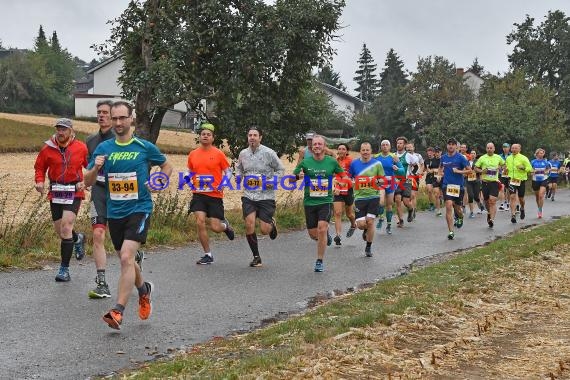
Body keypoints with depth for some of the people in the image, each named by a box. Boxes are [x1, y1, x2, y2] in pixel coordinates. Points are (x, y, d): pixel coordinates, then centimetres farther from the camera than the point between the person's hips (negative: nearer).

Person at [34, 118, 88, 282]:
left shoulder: (81, 148, -4)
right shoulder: (48, 148, 0)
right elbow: (39, 167, 12)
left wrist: (86, 182, -9)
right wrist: (39, 181, -5)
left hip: (74, 192, -3)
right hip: (55, 192, 3)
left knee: (66, 228, -14)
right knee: (59, 230, 11)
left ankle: (64, 268, -6)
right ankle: (78, 239, 47)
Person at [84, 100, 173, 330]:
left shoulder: (145, 147, -2)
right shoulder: (103, 148, 4)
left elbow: (167, 166, 15)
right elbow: (88, 182, 5)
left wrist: (159, 183, -4)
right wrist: (96, 168, -15)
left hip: (139, 209, -4)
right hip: (114, 212, 4)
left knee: (126, 258, -20)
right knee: (126, 260, 17)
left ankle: (118, 311, -20)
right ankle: (144, 290, 45)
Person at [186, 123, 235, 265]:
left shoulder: (218, 154, -3)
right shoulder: (193, 154, 7)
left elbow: (228, 172, 4)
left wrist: (222, 183, -13)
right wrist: (188, 178, 0)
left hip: (215, 195, -3)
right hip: (198, 194, 3)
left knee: (215, 227, -4)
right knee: (200, 222, -10)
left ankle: (225, 225, 35)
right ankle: (208, 255, 5)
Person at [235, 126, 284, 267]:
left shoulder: (268, 153, -7)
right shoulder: (243, 153, 5)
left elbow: (280, 169, 4)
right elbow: (239, 168, 24)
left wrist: (273, 181, -11)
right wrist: (238, 177, 3)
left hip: (266, 196, -3)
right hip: (249, 196, 3)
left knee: (264, 230, -4)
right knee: (249, 225, -11)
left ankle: (272, 224, 36)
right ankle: (256, 257, 5)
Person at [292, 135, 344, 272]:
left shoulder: (332, 162, 0)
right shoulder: (305, 162, -1)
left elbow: (343, 175, 17)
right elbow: (291, 179, 5)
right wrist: (298, 176, -17)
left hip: (326, 201, -2)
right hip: (309, 202, 2)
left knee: (322, 229, -19)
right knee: (313, 234, 6)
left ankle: (320, 261, -4)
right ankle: (326, 235, 43)